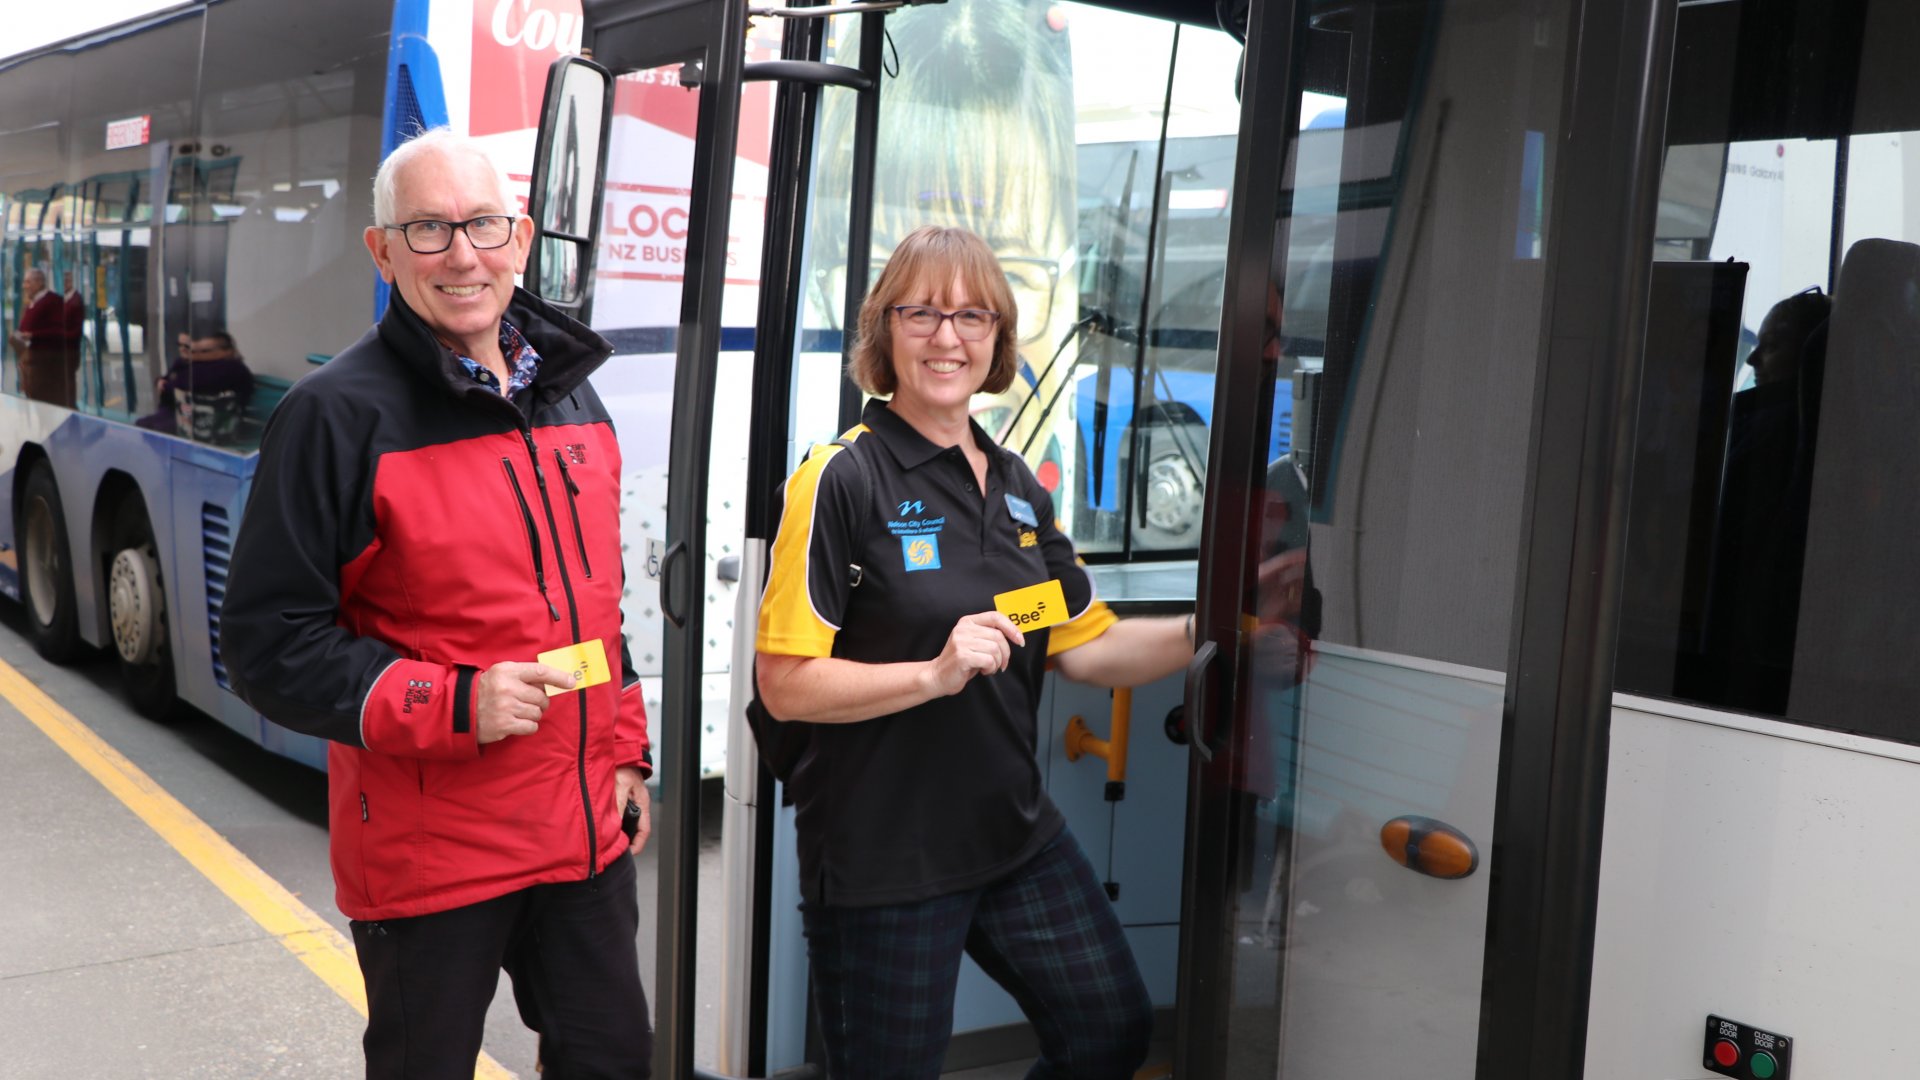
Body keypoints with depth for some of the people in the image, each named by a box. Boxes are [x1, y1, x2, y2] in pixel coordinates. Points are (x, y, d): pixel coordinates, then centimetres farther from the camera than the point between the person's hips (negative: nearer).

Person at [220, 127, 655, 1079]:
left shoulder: (573, 398, 8)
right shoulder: (338, 414, -13)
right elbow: (267, 645, -13)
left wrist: (625, 752, 13)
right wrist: (451, 707, -22)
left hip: (589, 827, 6)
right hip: (430, 850, -5)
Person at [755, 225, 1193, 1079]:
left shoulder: (1016, 486, 8)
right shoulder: (843, 480, -14)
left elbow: (1087, 650, 9)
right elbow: (784, 684, -18)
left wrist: (1203, 631, -5)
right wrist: (935, 673, -29)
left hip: (1016, 837, 7)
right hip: (881, 856, -6)